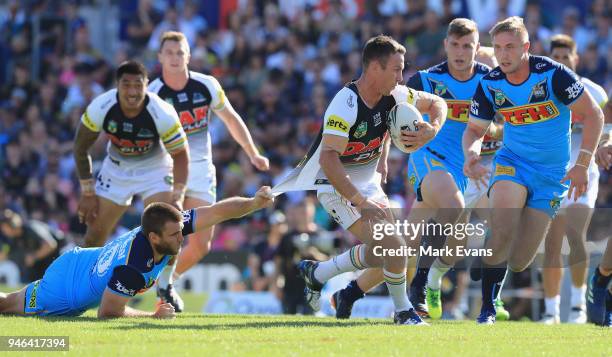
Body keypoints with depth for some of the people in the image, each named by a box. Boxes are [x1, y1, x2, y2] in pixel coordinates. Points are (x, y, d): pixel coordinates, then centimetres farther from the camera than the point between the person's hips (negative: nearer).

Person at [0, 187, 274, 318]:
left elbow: (218, 211, -26)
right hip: (65, 292, -7)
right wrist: (154, 316, -27)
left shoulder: (170, 226, -26)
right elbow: (108, 312, -33)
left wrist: (254, 203, -40)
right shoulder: (132, 266, -43)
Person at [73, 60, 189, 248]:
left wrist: (177, 197, -30)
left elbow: (180, 155, -18)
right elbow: (81, 148, -10)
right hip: (116, 169, 2)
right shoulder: (100, 108, -25)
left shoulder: (163, 114, -30)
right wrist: (88, 193, -8)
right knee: (95, 233, 5)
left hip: (155, 169, -2)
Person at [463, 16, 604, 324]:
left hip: (552, 173, -1)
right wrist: (472, 154, -18)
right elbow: (474, 129, 6)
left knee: (518, 262, -3)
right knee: (502, 235, -27)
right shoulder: (489, 85, -7)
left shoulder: (552, 74, -18)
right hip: (512, 161, 1)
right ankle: (487, 310, -13)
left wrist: (582, 164, -21)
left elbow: (593, 115, -13)